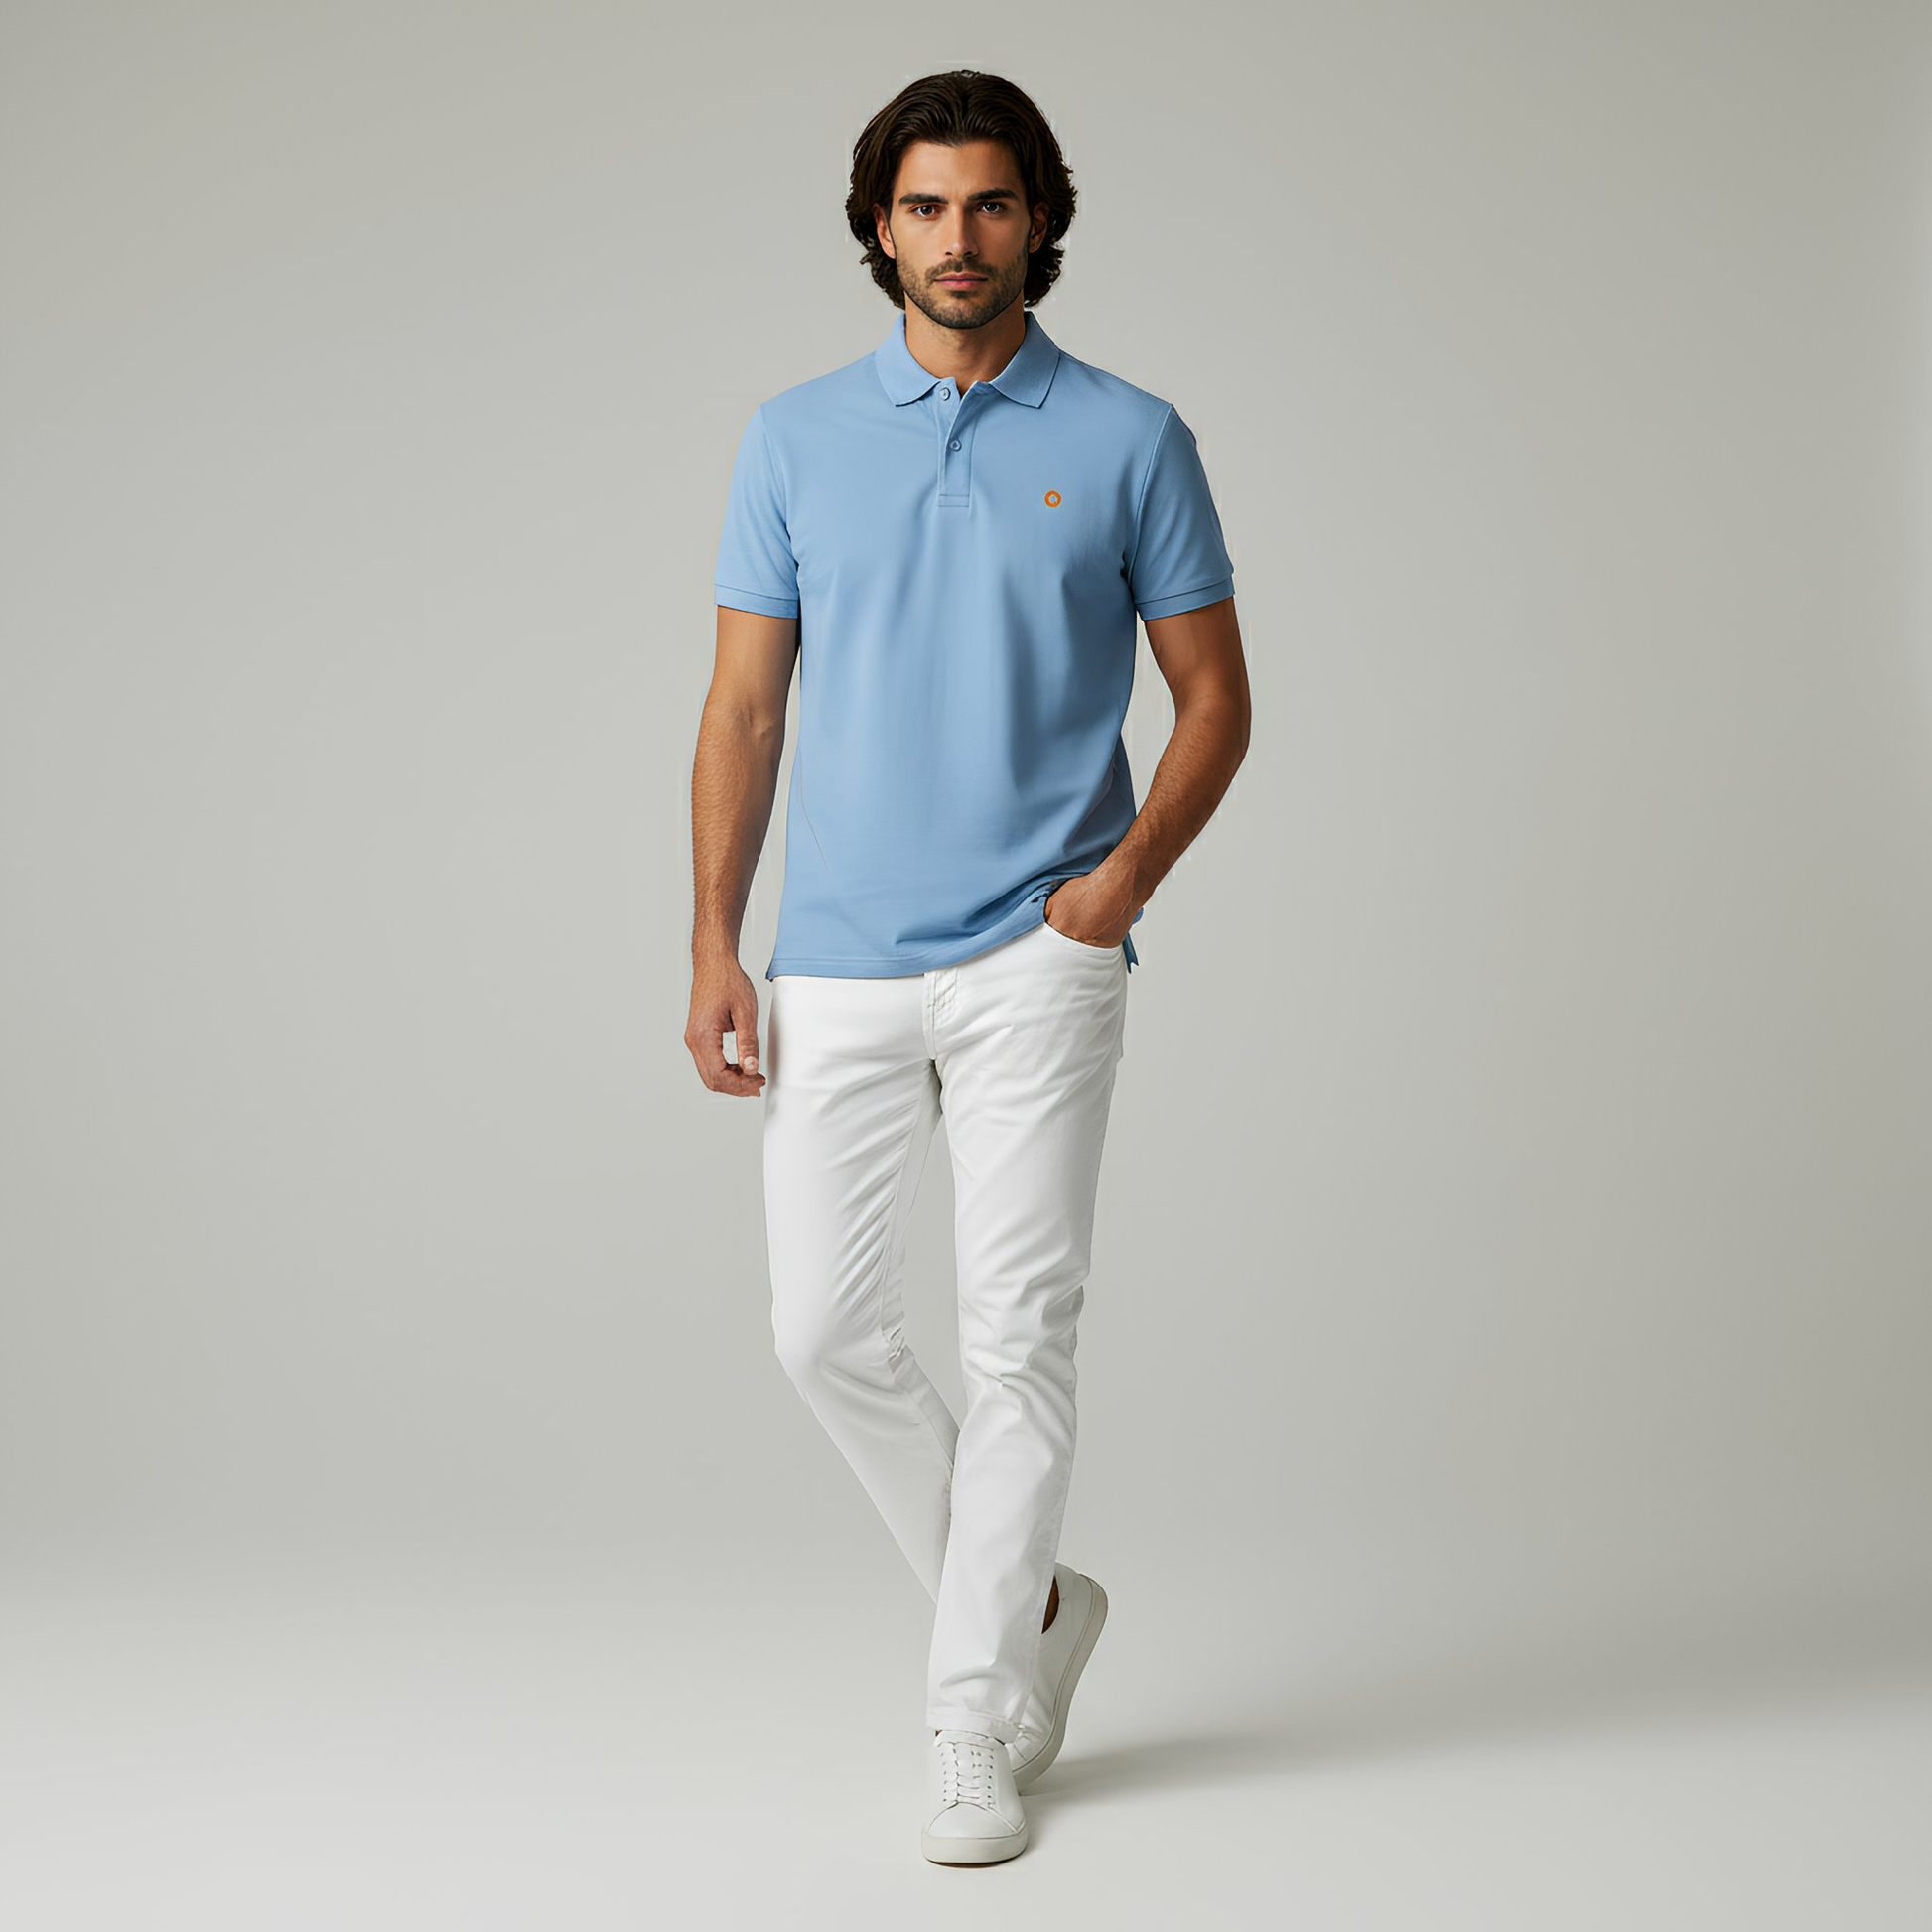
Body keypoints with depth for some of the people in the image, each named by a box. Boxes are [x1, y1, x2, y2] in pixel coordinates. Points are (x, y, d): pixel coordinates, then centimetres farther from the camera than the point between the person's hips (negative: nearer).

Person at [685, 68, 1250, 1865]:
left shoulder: (1129, 438, 1)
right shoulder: (795, 438, 7)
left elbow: (1213, 693, 5)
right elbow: (744, 707, 7)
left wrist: (1130, 869, -12)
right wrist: (714, 942, 0)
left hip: (1036, 961, -3)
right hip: (839, 967, 3)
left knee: (1017, 1336, -2)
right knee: (828, 1330, 4)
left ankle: (974, 1727, 9)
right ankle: (1029, 1598, 26)